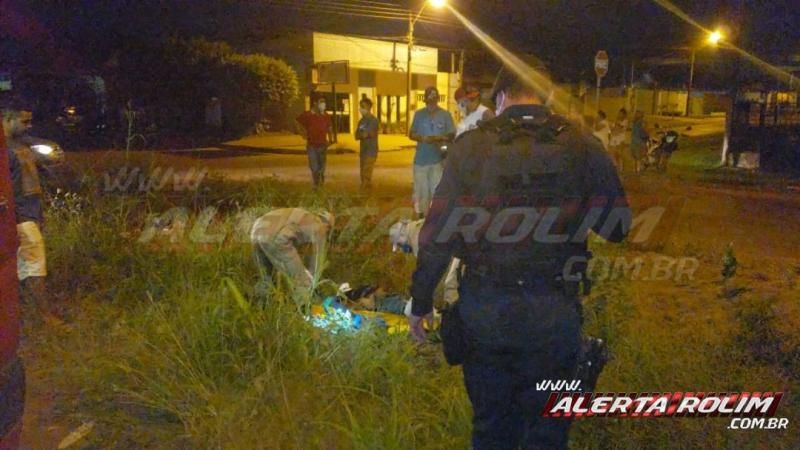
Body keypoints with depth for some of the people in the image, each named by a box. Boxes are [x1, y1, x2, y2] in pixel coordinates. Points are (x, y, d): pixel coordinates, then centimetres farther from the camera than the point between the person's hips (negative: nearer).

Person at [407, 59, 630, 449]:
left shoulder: (470, 146, -7)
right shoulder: (583, 147, -5)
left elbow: (438, 233, -7)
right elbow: (617, 227, 2)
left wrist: (419, 303, 4)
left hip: (484, 310, 0)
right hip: (554, 313, 0)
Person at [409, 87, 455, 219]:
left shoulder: (445, 115, 0)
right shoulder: (418, 114, 7)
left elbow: (452, 135, 1)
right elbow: (411, 134, 10)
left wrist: (440, 138, -19)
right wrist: (422, 138, -11)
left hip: (439, 159, -2)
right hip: (421, 159, 2)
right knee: (421, 191, 8)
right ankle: (420, 216, 19)